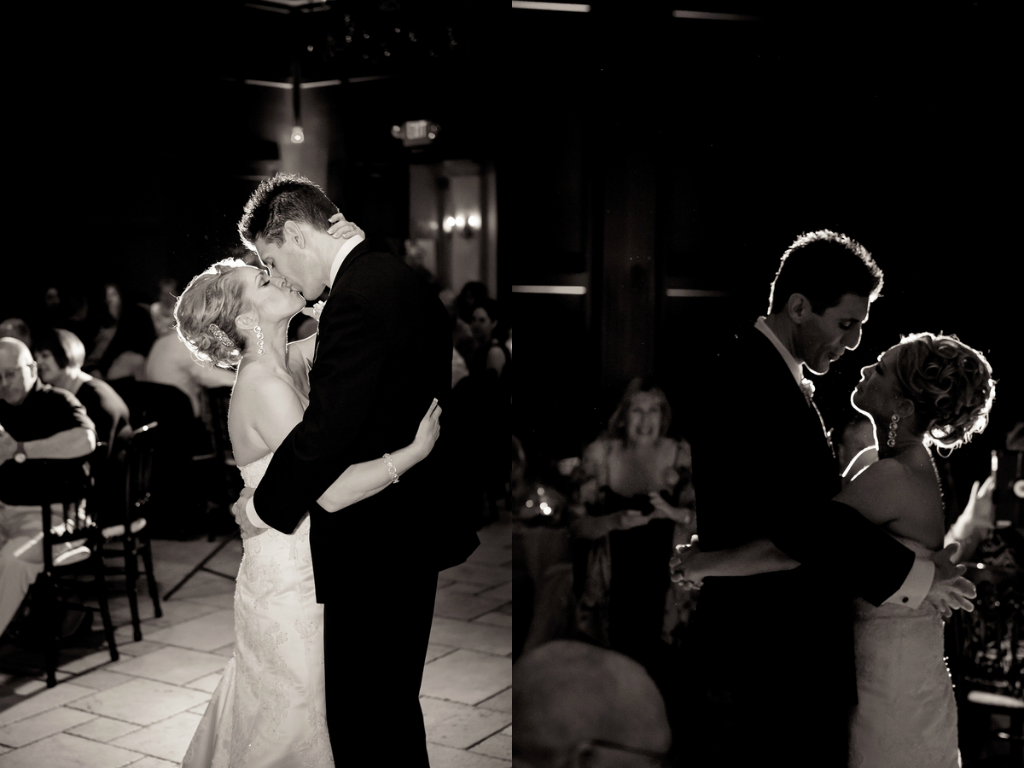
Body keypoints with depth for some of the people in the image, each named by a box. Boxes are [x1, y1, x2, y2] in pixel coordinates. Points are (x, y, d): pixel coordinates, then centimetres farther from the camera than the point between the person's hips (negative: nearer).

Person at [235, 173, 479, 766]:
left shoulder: (358, 298, -21)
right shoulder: (402, 278, 10)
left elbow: (326, 431, -25)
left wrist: (267, 505, -11)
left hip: (375, 548, -10)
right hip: (414, 528, 10)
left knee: (360, 717, 1)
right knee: (395, 700, 23)